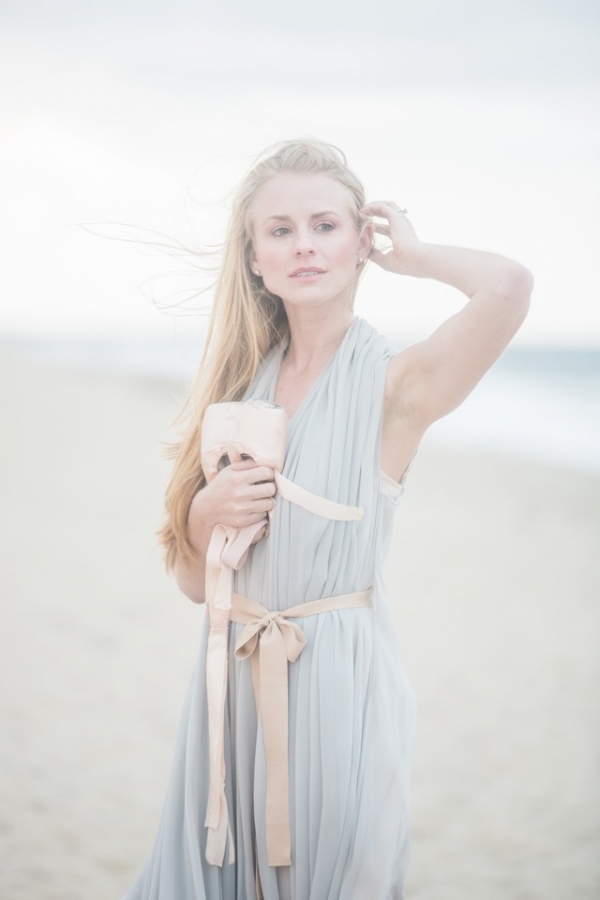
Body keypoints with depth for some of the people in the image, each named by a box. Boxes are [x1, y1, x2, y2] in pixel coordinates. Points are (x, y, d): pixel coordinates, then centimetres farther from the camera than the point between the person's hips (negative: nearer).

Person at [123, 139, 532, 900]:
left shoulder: (395, 383, -9)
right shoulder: (241, 381, 6)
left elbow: (509, 285, -30)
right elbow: (194, 580, 11)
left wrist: (412, 255, -10)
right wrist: (204, 514, -12)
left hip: (338, 680, -4)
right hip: (233, 682, 5)